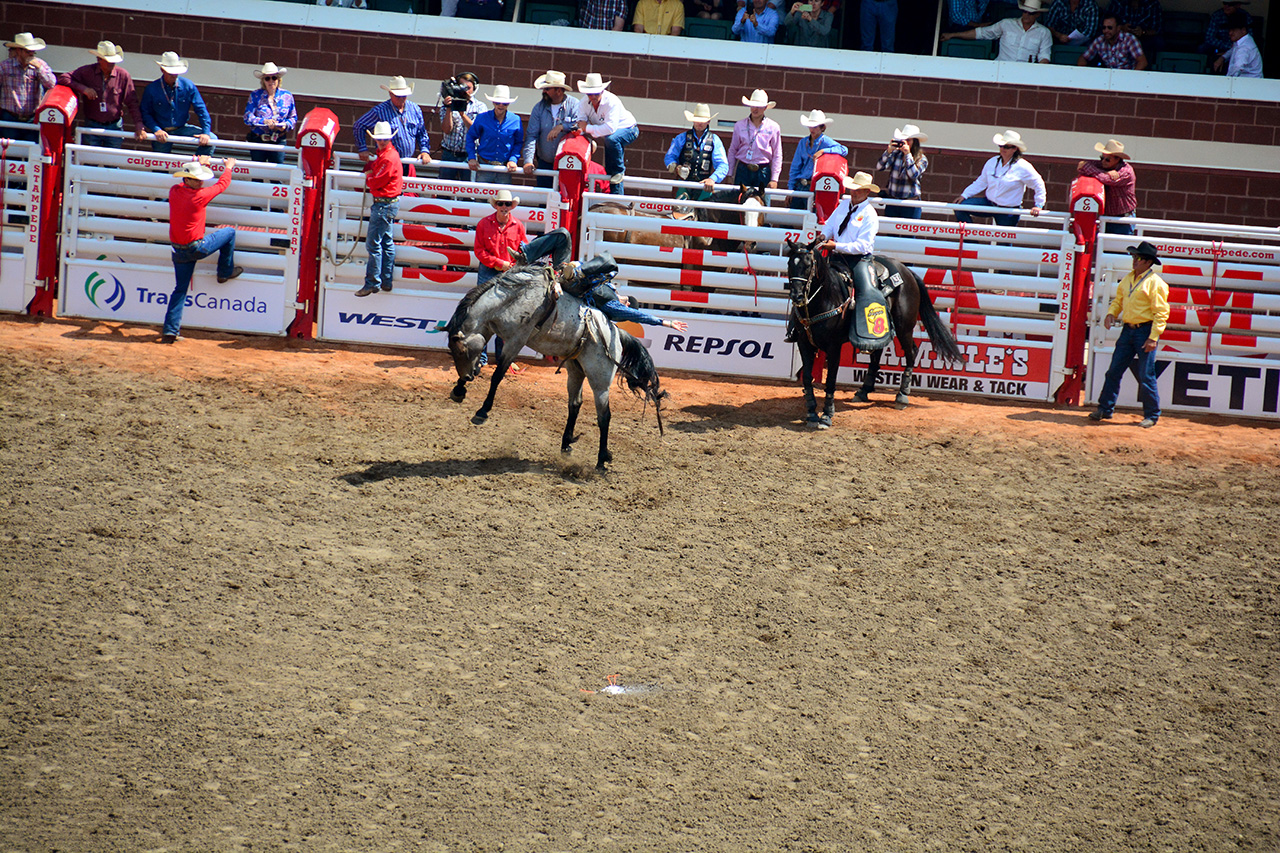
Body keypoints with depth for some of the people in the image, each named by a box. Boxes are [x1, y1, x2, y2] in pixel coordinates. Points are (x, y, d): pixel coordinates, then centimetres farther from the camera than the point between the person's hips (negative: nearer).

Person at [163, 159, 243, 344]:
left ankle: (169, 331, 6)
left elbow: (185, 184, 26)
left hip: (178, 250, 6)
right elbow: (222, 185, -1)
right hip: (196, 248, -6)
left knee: (180, 289, 13)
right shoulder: (200, 196, -17)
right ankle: (225, 272, 28)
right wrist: (228, 168, 19)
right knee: (230, 232, 13)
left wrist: (196, 166, 37)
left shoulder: (174, 192, 0)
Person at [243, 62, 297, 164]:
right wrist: (264, 121, -20)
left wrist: (286, 125, -11)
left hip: (279, 140, 0)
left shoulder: (287, 96, 7)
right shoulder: (255, 95, 3)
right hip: (258, 139, 0)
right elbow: (247, 117, -5)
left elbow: (293, 118, 11)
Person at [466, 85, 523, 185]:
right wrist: (471, 157, -1)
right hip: (484, 166, 0)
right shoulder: (482, 118, -1)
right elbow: (471, 137, 9)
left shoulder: (515, 120, -1)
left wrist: (513, 160, -4)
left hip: (505, 169, 0)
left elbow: (519, 143, 10)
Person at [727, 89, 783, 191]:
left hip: (763, 171, -1)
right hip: (742, 170, 1)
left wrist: (774, 179, -2)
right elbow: (732, 151, 13)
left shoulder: (773, 127, 3)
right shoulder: (740, 125, 8)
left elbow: (777, 156, 4)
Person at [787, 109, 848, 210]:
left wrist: (823, 151, -26)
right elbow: (795, 167, 15)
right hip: (800, 186, 5)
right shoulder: (803, 143, 12)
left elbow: (844, 150, -20)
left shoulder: (826, 142, -4)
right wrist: (790, 188, 11)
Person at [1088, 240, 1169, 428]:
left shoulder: (1155, 283, -10)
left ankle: (1151, 415, 6)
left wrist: (1153, 337, -19)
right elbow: (1118, 300, 24)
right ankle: (1105, 409, 15)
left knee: (1146, 376, -4)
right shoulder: (1127, 279, 14)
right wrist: (1111, 313, 2)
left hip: (1146, 331, -7)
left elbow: (1161, 312, -13)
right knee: (1114, 371, 7)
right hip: (1128, 329, 7)